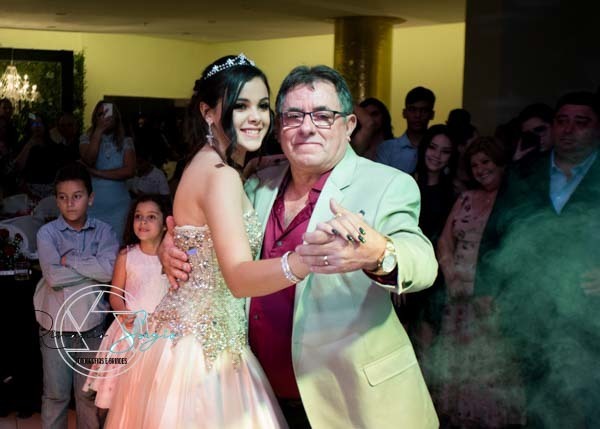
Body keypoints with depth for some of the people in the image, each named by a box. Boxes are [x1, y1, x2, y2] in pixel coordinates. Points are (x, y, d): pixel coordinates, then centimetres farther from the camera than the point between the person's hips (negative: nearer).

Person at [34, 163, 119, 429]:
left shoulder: (103, 231, -3)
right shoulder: (47, 233, -6)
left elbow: (109, 270, -18)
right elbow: (54, 277, -18)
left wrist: (68, 259, -14)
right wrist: (92, 268, -13)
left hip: (92, 327, 1)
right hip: (56, 328, -1)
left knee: (89, 395, 13)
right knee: (55, 395, 10)